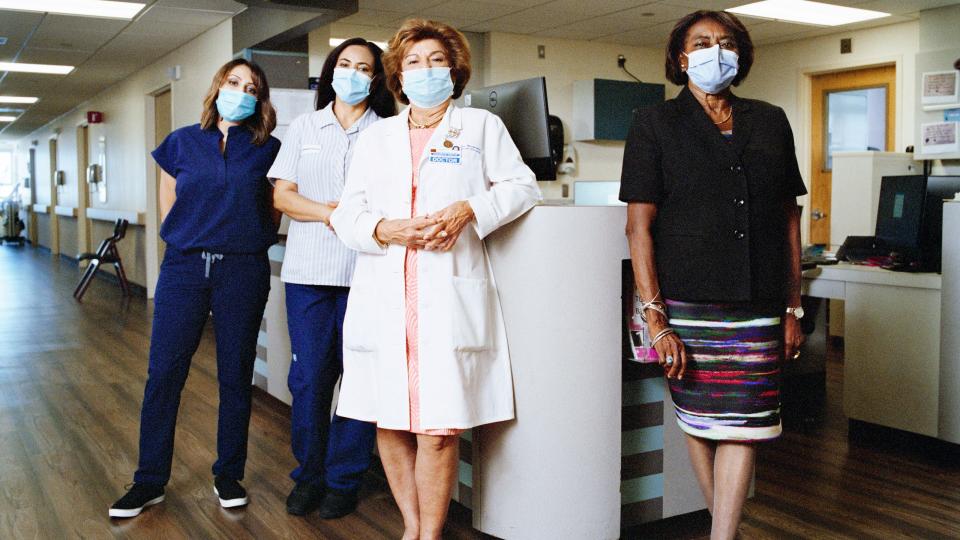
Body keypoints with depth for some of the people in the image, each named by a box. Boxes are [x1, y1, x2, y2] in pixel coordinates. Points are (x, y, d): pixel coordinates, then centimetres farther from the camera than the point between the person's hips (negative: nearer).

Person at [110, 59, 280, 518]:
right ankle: (150, 481, 11)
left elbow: (276, 205, 14)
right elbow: (168, 202, 18)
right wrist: (190, 239, 11)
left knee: (235, 375, 6)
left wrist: (256, 238, 7)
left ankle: (229, 474, 20)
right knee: (163, 373, 0)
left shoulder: (267, 149, 3)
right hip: (184, 268, 1)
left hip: (243, 270, -1)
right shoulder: (182, 142, 6)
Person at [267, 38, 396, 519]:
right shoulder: (303, 127, 14)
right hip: (309, 270, 2)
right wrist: (328, 213, -9)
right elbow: (282, 195, 7)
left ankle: (344, 480, 13)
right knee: (309, 376, 2)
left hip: (366, 271, -1)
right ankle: (308, 475, 18)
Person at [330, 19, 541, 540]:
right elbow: (347, 213, 12)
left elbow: (521, 185, 7)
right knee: (389, 423, 5)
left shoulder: (481, 125, 14)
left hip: (448, 296, -3)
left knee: (437, 429, -6)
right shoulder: (375, 136, 19)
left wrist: (469, 210, -10)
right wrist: (384, 230, -9)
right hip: (382, 297, 3)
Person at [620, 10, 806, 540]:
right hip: (686, 304, -2)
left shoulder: (770, 122, 13)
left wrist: (792, 307, 9)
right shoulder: (655, 125, 3)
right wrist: (656, 319, -12)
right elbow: (639, 225, -5)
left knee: (743, 424, -1)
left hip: (758, 307, 3)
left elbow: (788, 218, 14)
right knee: (699, 422, 5)